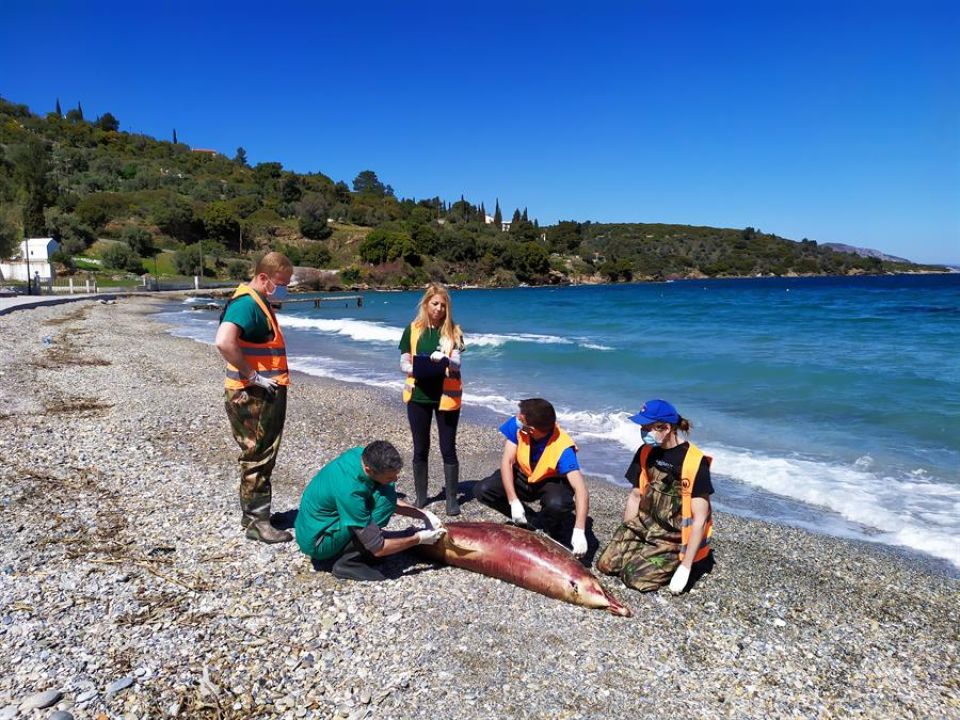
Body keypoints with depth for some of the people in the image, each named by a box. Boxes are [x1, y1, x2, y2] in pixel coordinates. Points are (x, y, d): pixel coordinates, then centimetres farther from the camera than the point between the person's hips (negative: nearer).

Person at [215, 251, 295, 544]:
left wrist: (276, 378, 16)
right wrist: (251, 375, -25)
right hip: (251, 396, -10)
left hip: (266, 394, 10)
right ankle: (256, 522, 10)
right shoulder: (246, 304, -18)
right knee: (256, 459, -1)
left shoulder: (260, 303, 14)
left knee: (263, 457, 17)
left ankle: (255, 513, 30)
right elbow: (224, 342, -34)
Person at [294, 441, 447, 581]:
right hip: (315, 543, -8)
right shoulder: (349, 491, -34)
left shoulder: (363, 455, -12)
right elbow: (378, 549, -24)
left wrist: (424, 514, -3)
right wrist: (419, 539, -13)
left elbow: (392, 503, 6)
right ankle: (348, 562, -12)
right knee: (383, 498, -23)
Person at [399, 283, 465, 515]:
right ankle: (420, 496, 22)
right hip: (418, 394, 1)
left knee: (448, 448, 3)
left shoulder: (453, 331, 0)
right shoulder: (413, 329, 3)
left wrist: (443, 361, -32)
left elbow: (456, 363, -10)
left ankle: (452, 498, 12)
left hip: (446, 396, -1)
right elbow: (403, 363, 2)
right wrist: (417, 369, -19)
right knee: (420, 449, 10)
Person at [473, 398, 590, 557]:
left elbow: (580, 489, -41)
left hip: (552, 482, -4)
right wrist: (514, 501, -33)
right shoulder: (516, 425, -25)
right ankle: (523, 520, 8)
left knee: (557, 504, -38)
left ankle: (554, 535, 0)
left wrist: (579, 531, -53)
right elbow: (507, 461, -23)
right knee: (482, 490, -18)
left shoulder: (562, 448, -35)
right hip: (523, 477, 4)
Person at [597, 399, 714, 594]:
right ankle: (645, 552, 16)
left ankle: (675, 562, 7)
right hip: (644, 526, 6)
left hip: (674, 539, -6)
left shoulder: (695, 462, -19)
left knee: (637, 577, -19)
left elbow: (699, 519, -18)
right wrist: (624, 539, 8)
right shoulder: (646, 452, 1)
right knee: (605, 564, -6)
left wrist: (685, 566, -19)